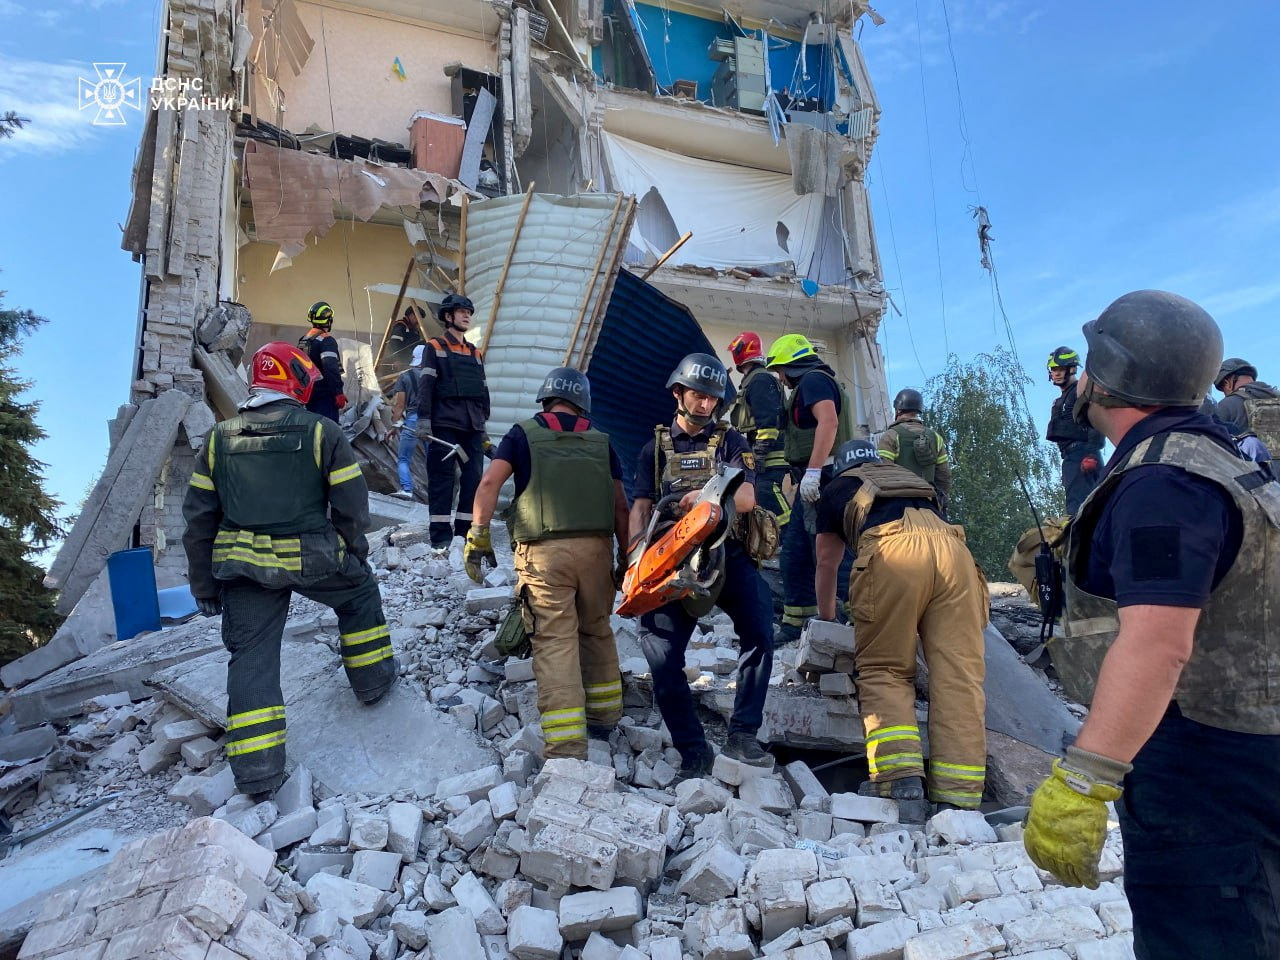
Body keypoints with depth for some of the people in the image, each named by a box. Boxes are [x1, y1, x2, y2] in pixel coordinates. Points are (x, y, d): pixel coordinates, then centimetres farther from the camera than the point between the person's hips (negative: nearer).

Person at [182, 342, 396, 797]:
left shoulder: (218, 439, 6)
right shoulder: (322, 432, -6)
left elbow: (199, 517, 7)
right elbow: (350, 504, -5)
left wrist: (204, 584, 14)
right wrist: (355, 554, 11)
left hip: (242, 566, 3)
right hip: (311, 559, -3)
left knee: (252, 657, 8)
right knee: (360, 594, 26)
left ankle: (256, 772, 8)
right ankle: (373, 679, 37)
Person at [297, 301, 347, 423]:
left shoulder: (303, 340, 14)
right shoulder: (326, 340, -14)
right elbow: (331, 368, -25)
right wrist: (339, 392, -25)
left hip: (308, 393, 9)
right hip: (325, 394, -9)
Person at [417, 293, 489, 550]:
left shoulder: (476, 353, 20)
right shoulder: (435, 347, 5)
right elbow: (426, 384, -4)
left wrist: (484, 423, 18)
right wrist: (424, 418, -13)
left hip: (472, 427, 5)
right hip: (444, 424, -5)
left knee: (473, 478, 3)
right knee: (442, 478, -5)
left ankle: (466, 531, 11)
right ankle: (441, 536, -2)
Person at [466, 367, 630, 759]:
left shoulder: (524, 434, 7)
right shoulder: (600, 441, 14)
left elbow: (490, 482, -6)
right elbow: (620, 506, 12)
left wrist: (478, 536, -3)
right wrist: (624, 558, 18)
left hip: (545, 551, -3)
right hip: (596, 548, 3)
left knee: (554, 642, -4)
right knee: (597, 632, 20)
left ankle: (566, 748, -8)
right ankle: (604, 716, 34)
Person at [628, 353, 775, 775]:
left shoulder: (730, 441, 13)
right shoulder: (655, 448, 18)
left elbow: (746, 498, -3)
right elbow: (641, 507, 9)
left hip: (729, 554, -1)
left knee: (759, 630, -24)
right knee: (662, 654, -10)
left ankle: (742, 735, -11)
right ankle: (693, 752, 5)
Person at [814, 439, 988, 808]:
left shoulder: (836, 489, 32)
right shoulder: (914, 480, 42)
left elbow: (827, 563, 41)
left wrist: (826, 617, 57)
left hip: (892, 550, -3)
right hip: (952, 546, 3)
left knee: (884, 670, 7)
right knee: (959, 676, 1)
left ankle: (899, 773, -8)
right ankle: (959, 794, -4)